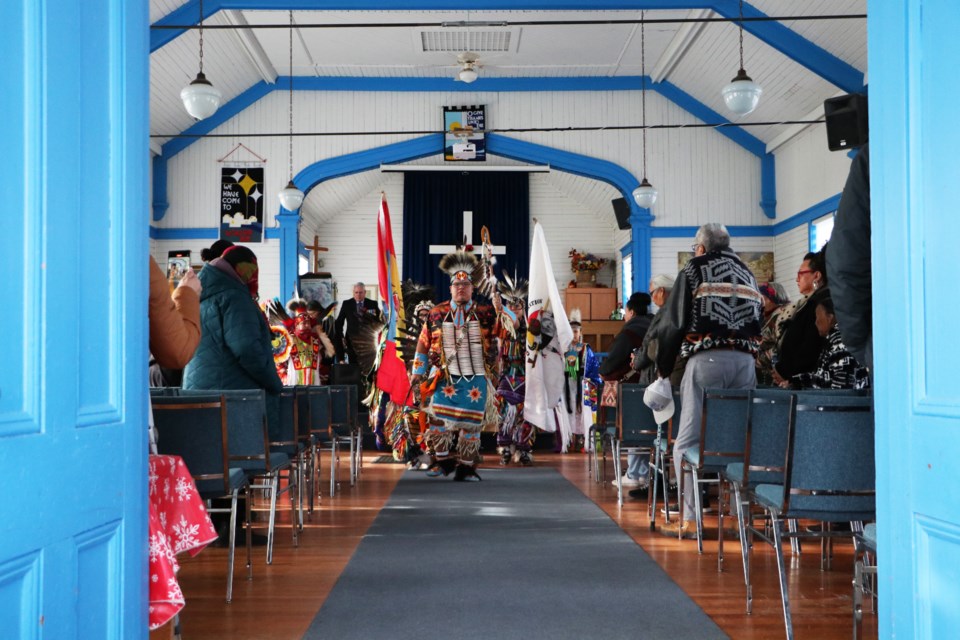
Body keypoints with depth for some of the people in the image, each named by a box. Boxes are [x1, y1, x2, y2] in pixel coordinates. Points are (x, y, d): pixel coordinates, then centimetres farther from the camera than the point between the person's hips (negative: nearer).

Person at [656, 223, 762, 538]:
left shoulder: (694, 270, 7)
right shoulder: (748, 273, 23)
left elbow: (673, 324, 1)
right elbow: (757, 323, 20)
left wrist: (663, 370, 8)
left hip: (707, 359, -5)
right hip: (746, 361, 5)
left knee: (688, 441, -3)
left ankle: (690, 518, -8)